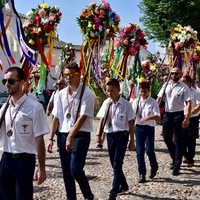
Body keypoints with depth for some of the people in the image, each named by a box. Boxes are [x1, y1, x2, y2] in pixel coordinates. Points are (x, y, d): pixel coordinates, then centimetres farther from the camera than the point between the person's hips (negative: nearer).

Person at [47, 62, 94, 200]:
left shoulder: (87, 94, -9)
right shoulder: (61, 94, 8)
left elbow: (83, 117, -16)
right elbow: (56, 117, 9)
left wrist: (71, 136, -21)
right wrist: (51, 138, 4)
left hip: (80, 135, -5)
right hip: (63, 135, 6)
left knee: (75, 169, -13)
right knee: (66, 170, 10)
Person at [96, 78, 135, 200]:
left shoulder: (126, 104, -9)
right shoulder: (106, 103, 3)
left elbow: (130, 123, -5)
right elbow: (102, 119, 10)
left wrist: (132, 141, -3)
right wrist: (99, 134, 1)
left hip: (121, 135, -5)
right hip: (110, 135, 5)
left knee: (117, 165, -8)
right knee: (114, 164, 15)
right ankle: (124, 185, 37)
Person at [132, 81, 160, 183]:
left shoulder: (153, 102, -4)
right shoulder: (136, 101, 7)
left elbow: (157, 116, -13)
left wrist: (147, 118, -27)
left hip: (149, 128, -3)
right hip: (138, 128, 3)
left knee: (149, 150, -8)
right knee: (139, 151, 3)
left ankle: (154, 167, 22)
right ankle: (142, 174, 13)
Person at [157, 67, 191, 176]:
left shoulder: (184, 87, -8)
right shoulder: (166, 85, 7)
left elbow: (188, 103, -12)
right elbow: (159, 98, 6)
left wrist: (186, 118, -20)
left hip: (178, 115, -5)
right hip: (167, 114, 5)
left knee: (178, 141, -1)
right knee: (167, 138, 12)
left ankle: (177, 166, 5)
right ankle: (175, 159, 33)